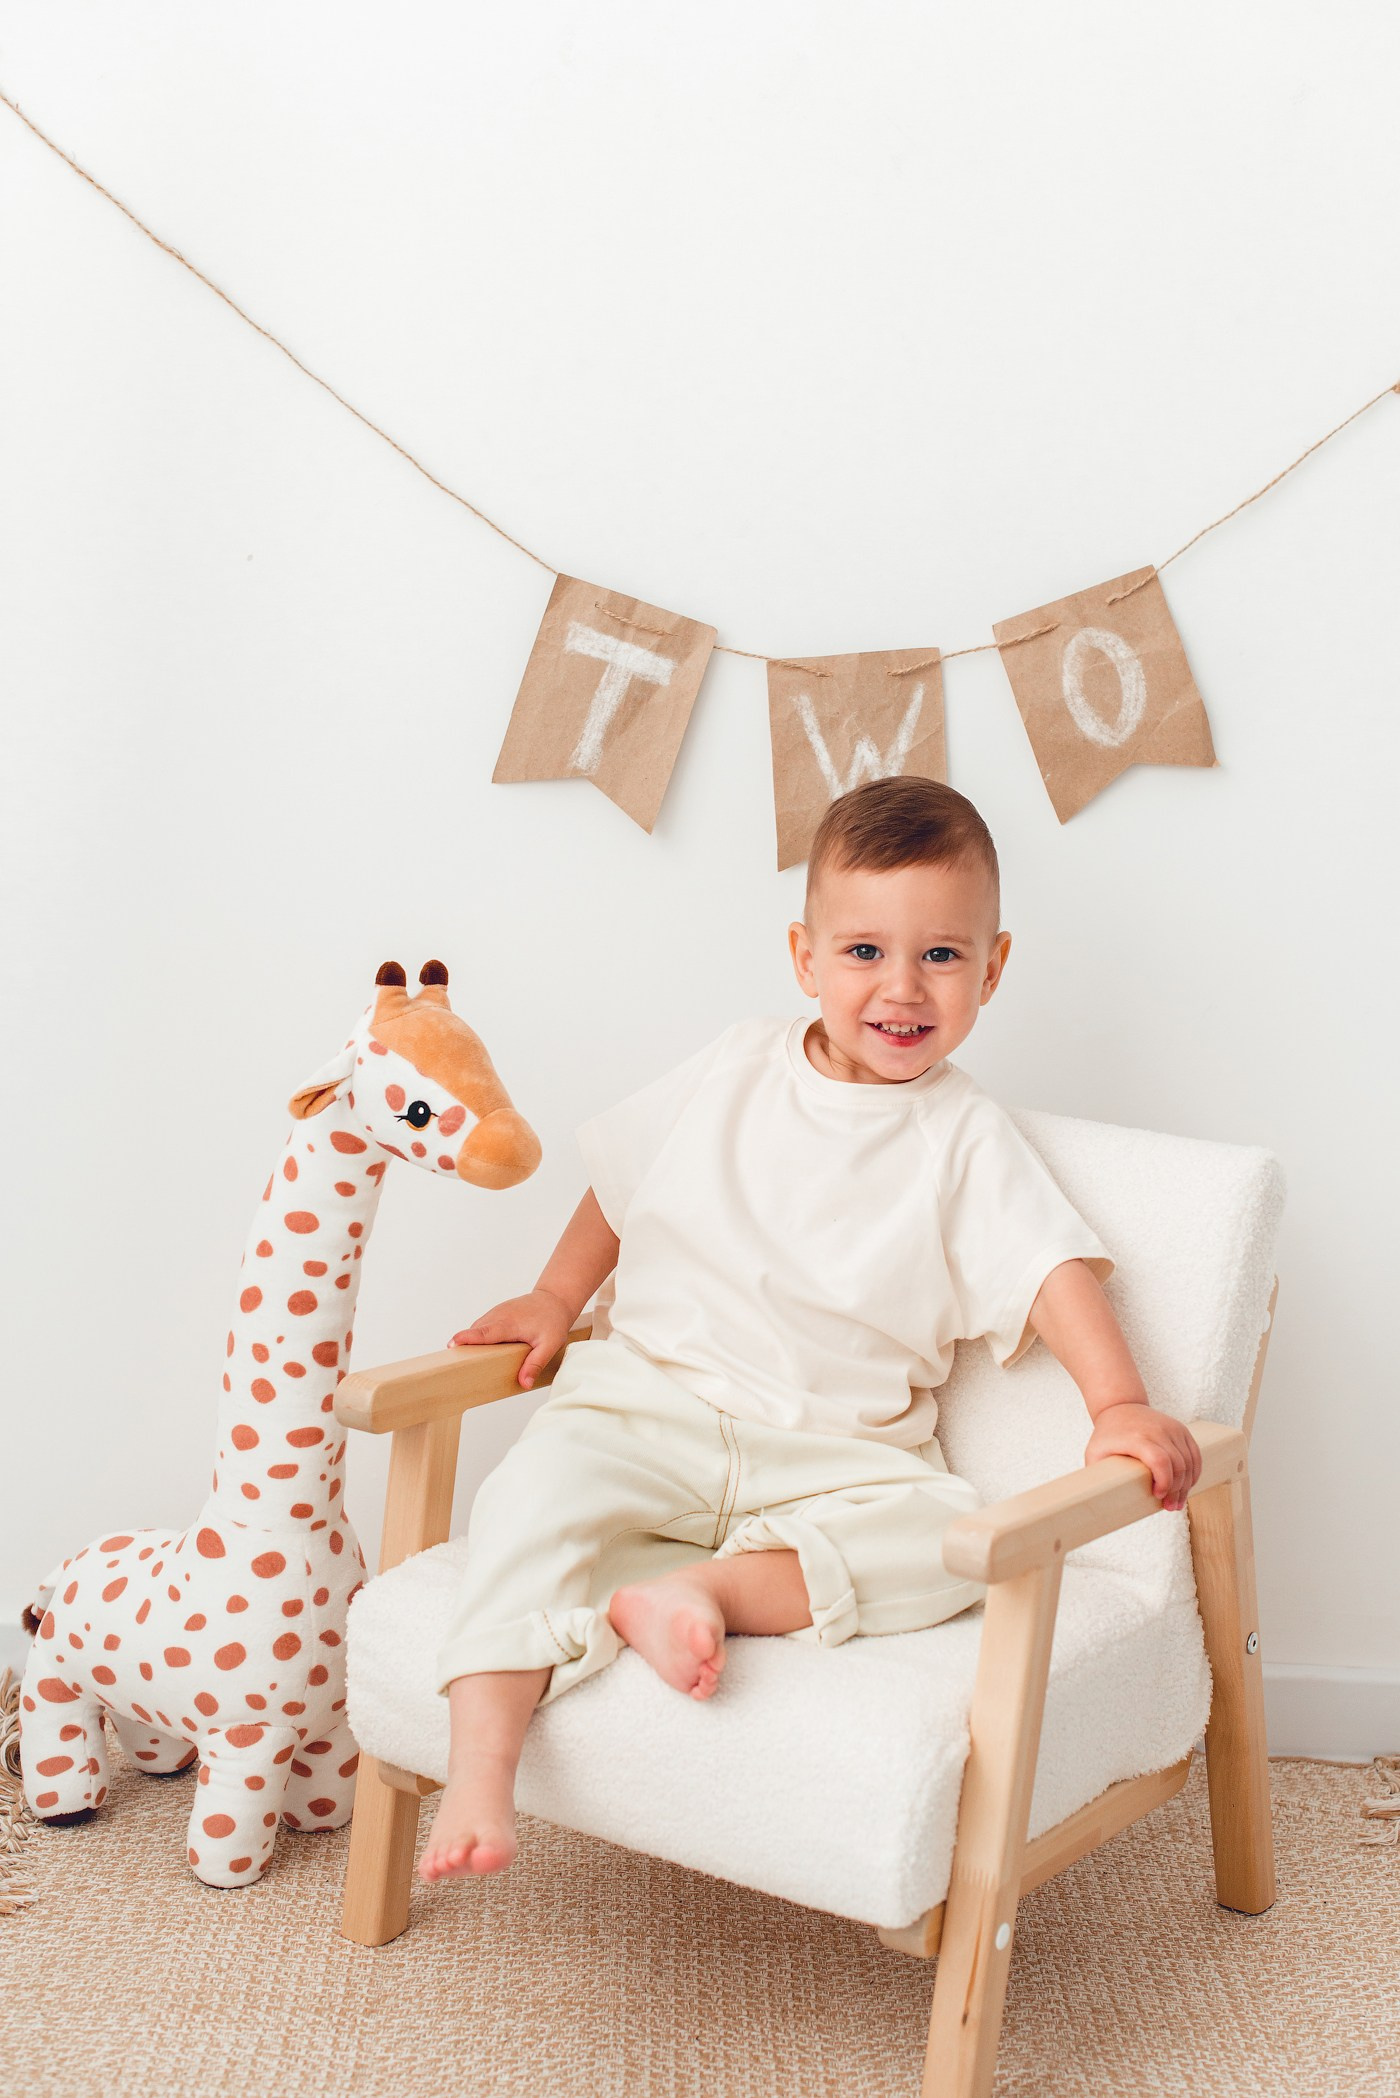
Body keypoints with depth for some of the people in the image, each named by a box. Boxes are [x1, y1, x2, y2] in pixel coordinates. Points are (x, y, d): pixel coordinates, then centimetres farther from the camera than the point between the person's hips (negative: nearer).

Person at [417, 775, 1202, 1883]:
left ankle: (719, 1588, -34)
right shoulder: (738, 1067, 7)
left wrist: (1122, 1406, -21)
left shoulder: (967, 1136, 1)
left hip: (836, 1454, 0)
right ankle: (482, 1763, -31)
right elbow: (625, 1181, 20)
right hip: (653, 1400, 1)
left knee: (960, 1539, -28)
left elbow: (1053, 1270, -7)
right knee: (542, 1486, -27)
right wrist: (557, 1297, 15)